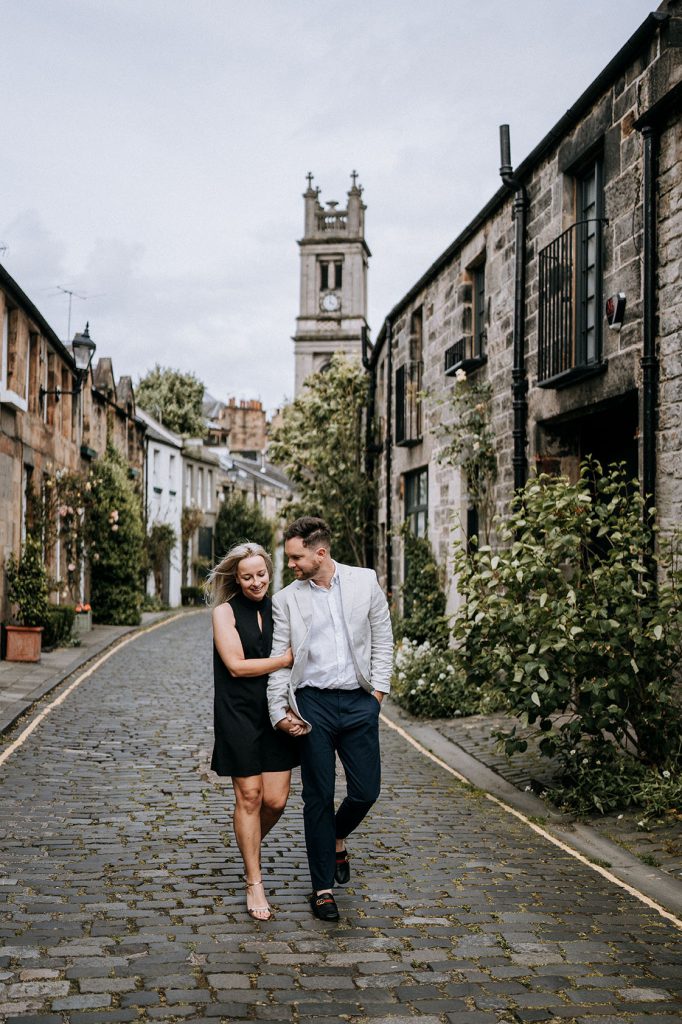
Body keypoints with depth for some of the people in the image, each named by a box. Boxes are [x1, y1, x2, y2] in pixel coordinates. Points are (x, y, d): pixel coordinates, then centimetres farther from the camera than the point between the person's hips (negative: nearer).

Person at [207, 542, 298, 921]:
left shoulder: (278, 608, 9)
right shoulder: (226, 612, -2)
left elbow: (295, 655, 16)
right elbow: (236, 665, -11)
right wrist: (286, 659, -12)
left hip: (276, 712, 4)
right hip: (239, 714, -4)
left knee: (276, 800, 1)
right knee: (249, 797, -2)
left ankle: (249, 847, 33)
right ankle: (254, 884, 9)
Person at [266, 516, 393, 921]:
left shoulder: (365, 581, 4)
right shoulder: (286, 599, 3)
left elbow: (382, 638, 9)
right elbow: (279, 659, 3)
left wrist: (379, 689, 1)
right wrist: (279, 711, -4)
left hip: (359, 702, 1)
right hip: (313, 703, -1)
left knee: (366, 791, 2)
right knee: (318, 797, 2)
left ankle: (337, 838, 35)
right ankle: (323, 887, 14)